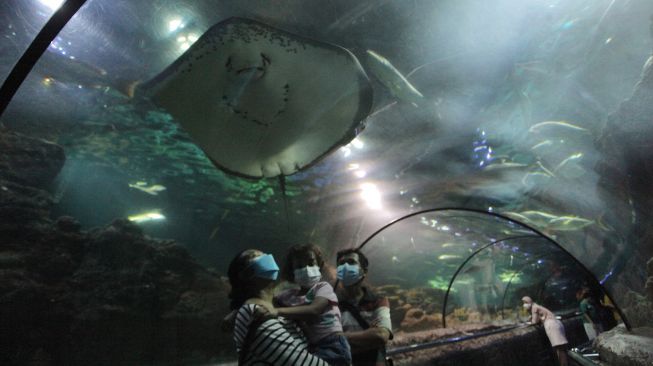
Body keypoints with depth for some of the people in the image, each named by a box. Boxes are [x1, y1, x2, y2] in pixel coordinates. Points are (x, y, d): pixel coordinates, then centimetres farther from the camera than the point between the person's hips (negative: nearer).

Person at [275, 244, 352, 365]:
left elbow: (313, 311, -22)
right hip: (309, 349, 5)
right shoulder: (289, 295, 14)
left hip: (332, 347, -5)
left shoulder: (323, 287, -3)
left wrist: (276, 311, -28)